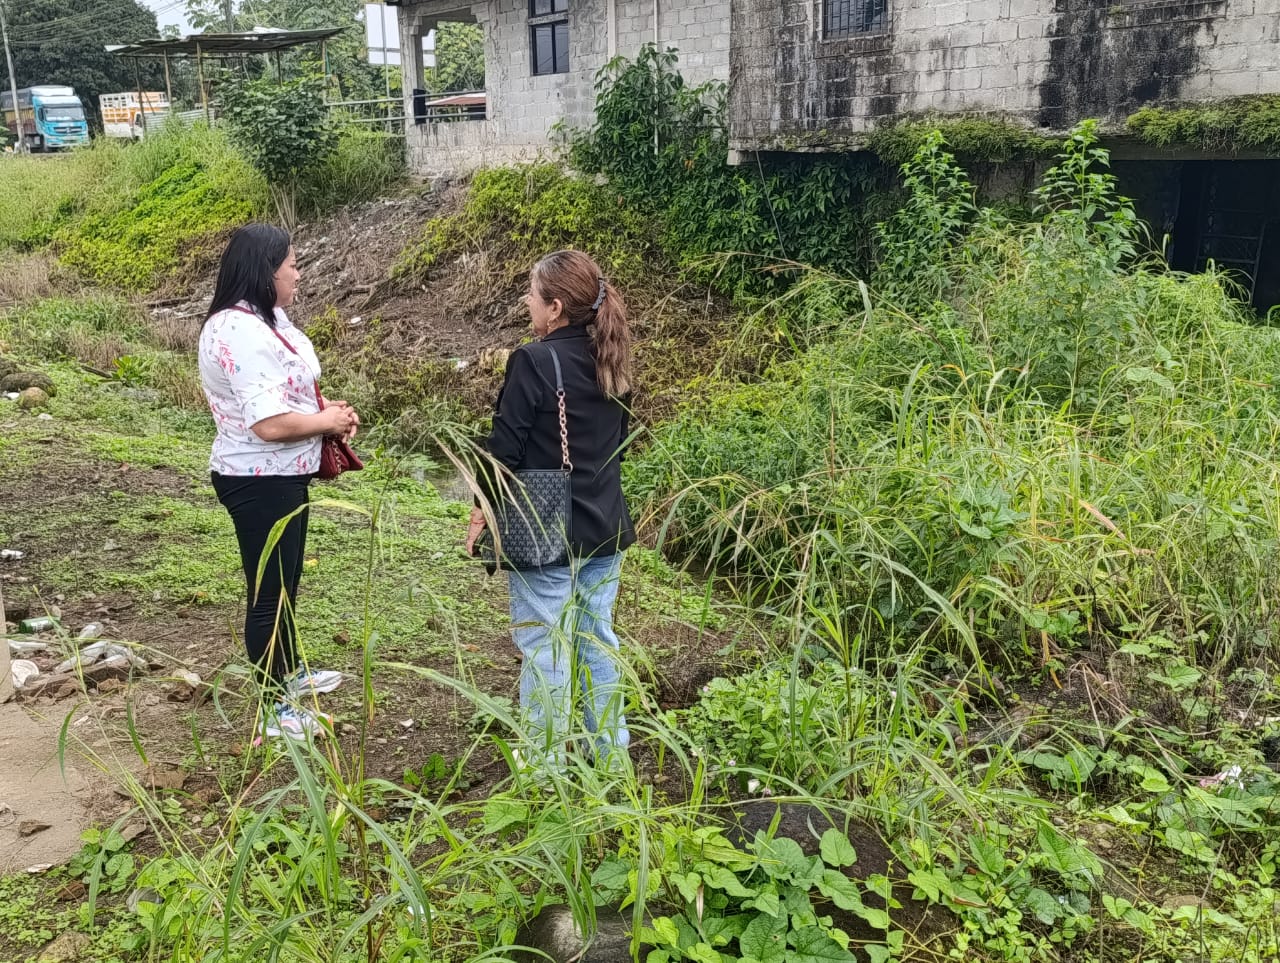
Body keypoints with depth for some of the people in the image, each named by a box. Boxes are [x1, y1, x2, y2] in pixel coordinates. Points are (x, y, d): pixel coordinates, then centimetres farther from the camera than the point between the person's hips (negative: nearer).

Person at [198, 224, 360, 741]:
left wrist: (325, 407, 4)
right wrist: (327, 421, -14)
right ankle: (276, 709, 16)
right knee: (269, 591, 2)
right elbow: (270, 424, -31)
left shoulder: (261, 318, 8)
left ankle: (288, 673, 44)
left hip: (280, 476, 11)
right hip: (260, 483, -11)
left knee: (285, 582, 24)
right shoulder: (243, 333, -25)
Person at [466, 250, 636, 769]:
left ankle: (548, 764, 16)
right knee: (597, 639, 18)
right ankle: (612, 752, 29)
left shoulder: (534, 361, -17)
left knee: (544, 649, 4)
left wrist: (483, 511, -2)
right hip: (605, 529, 7)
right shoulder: (610, 361, 5)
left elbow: (505, 446, -15)